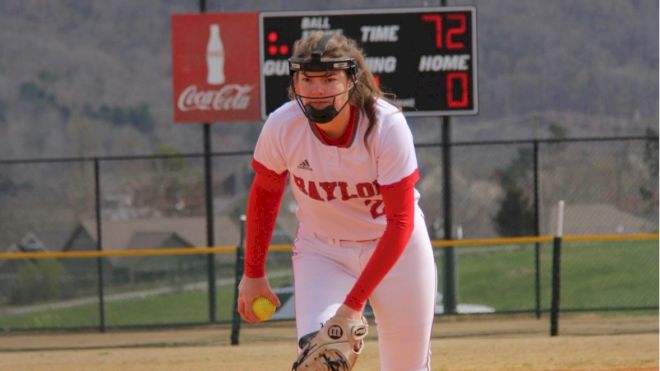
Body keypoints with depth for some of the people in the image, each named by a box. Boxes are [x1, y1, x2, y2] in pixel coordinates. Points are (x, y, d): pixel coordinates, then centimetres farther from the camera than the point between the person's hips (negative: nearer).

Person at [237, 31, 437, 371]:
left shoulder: (387, 124, -27)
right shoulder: (281, 126, -21)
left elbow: (400, 223, -25)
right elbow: (265, 193, 0)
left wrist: (354, 302, -30)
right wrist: (253, 274, 5)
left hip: (396, 246, -1)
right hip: (320, 251, 1)